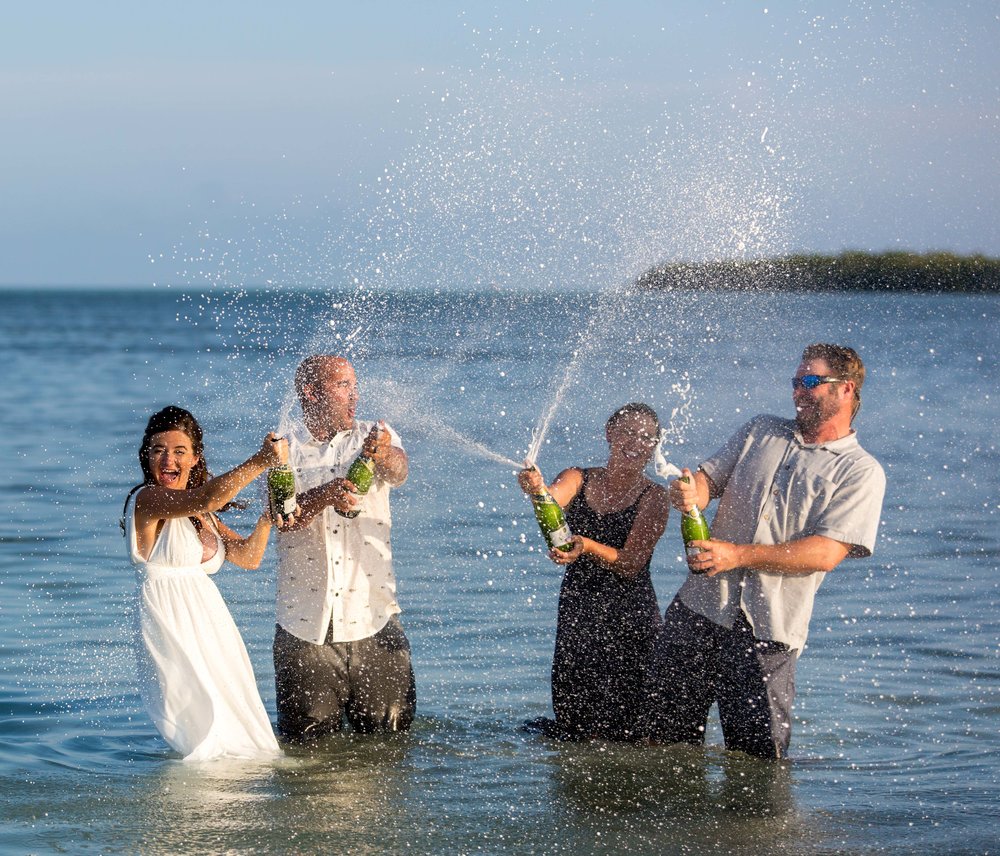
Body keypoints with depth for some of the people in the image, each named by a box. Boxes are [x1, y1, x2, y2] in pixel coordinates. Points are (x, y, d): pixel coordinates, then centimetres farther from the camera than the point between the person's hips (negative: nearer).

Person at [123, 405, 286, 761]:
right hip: (169, 623, -9)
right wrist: (261, 461, -23)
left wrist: (266, 518, -3)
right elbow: (207, 498, -26)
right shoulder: (146, 499, -9)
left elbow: (248, 556, 14)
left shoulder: (201, 516, 19)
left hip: (212, 624, 9)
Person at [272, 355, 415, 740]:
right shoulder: (283, 451, 4)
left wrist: (384, 455, -40)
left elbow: (398, 471, -16)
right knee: (309, 745, 5)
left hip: (373, 624, 1)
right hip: (305, 630, -1)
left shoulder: (372, 435, 7)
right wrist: (327, 494, -33)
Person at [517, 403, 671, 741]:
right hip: (576, 612, 2)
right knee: (573, 733, 3)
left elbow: (631, 563, -14)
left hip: (630, 620, -2)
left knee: (621, 735, -2)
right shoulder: (579, 479, 7)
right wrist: (536, 488, -40)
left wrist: (588, 547, -33)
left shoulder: (653, 498, -3)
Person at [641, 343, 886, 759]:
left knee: (758, 758, -3)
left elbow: (826, 553, -11)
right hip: (699, 608, 4)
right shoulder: (761, 431, 17)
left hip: (767, 632, -4)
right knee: (665, 740, 5)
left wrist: (738, 555, -19)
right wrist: (690, 492, -16)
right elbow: (710, 478, 11)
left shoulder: (862, 472, 0)